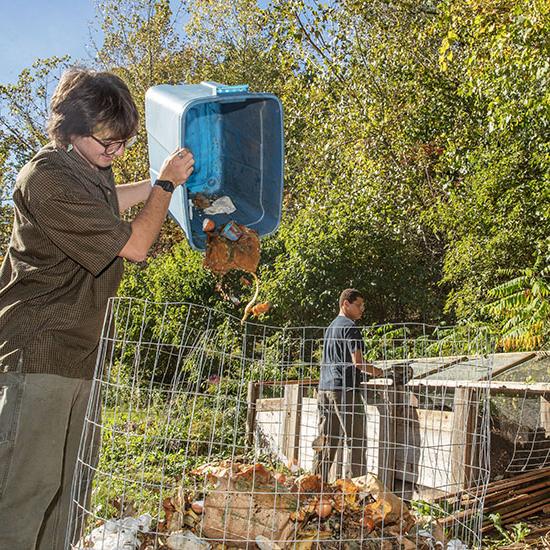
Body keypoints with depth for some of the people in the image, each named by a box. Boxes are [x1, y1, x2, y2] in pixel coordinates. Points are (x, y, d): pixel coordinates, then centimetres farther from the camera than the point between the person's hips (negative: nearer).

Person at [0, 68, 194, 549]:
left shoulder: (91, 168, 13)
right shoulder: (48, 180, -16)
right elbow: (134, 245, -14)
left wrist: (158, 183, 27)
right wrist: (166, 183, 0)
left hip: (80, 351, 9)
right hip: (40, 352, -9)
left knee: (65, 489, 12)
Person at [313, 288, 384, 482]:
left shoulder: (331, 327, 19)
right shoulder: (350, 327, -8)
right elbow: (357, 362, -15)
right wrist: (375, 371, 2)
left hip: (325, 387, 9)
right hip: (346, 388, -9)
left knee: (326, 442, 11)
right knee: (356, 441, -3)